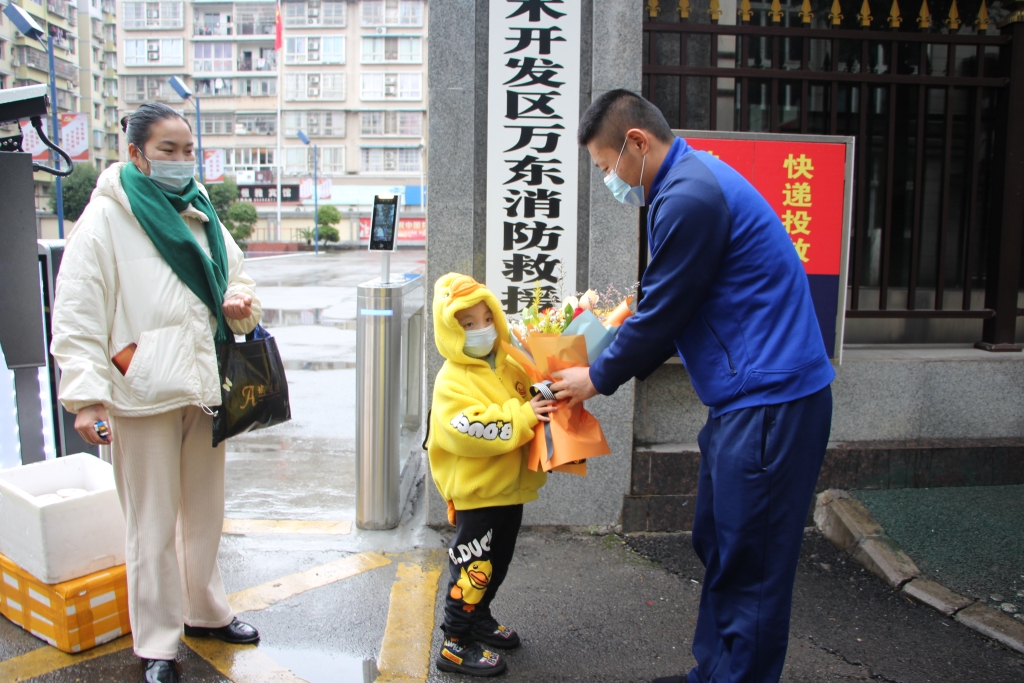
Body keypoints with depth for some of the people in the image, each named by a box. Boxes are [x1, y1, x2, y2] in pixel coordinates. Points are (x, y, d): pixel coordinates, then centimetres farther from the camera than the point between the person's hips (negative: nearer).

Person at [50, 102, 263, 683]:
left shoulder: (202, 214, 13)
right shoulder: (106, 218, -6)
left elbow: (236, 276, 24)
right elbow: (78, 316, -10)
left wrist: (241, 302, -1)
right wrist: (86, 397, -17)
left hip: (204, 387, 6)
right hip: (143, 394, -6)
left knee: (206, 511, 17)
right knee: (153, 525, 2)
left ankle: (207, 611, 36)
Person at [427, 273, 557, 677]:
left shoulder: (507, 367, 6)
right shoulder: (452, 381, -17)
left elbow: (525, 398, 23)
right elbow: (469, 429, -30)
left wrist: (543, 404, 1)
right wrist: (521, 416, -32)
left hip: (509, 488, 8)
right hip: (475, 493, -8)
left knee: (497, 563, 22)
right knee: (472, 567, 0)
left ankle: (480, 618, 40)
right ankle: (456, 644, 12)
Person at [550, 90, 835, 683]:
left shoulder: (689, 198, -18)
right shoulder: (695, 179, 15)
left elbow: (662, 315, -14)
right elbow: (673, 308, 19)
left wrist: (598, 379, 1)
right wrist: (616, 367, 14)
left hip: (769, 404, -11)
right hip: (748, 397, 11)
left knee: (750, 566, 1)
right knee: (717, 545, 19)